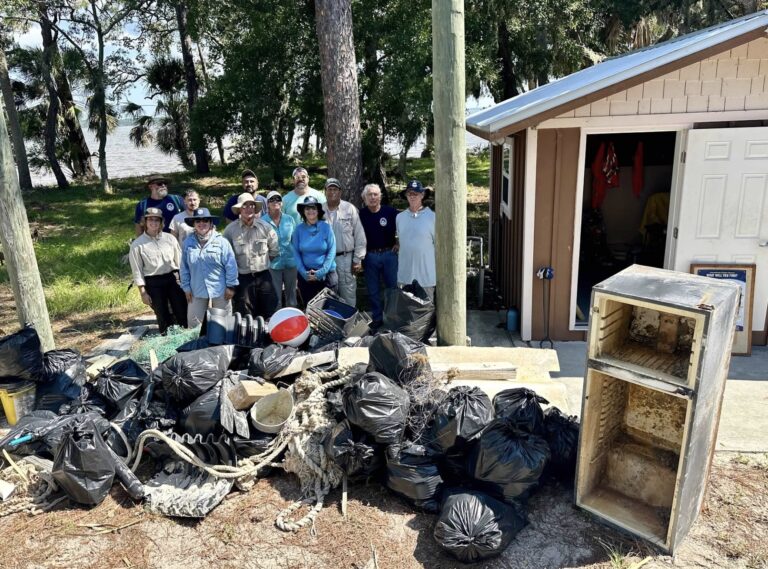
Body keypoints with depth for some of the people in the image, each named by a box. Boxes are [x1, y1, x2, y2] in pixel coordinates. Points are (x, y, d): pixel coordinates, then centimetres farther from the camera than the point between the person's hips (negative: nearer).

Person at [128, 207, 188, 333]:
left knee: (183, 314, 3)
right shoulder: (137, 245, -3)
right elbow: (137, 271, -2)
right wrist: (143, 292, -6)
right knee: (163, 317, 6)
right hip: (153, 283, -2)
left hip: (173, 279, 2)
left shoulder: (170, 238, 4)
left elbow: (179, 261, 8)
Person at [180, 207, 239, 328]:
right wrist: (186, 287, 5)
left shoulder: (221, 241, -9)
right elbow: (184, 268, 6)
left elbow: (231, 266, -8)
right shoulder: (188, 243, 1)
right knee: (194, 326, 10)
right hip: (197, 292, 3)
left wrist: (230, 286, -8)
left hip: (220, 291, -2)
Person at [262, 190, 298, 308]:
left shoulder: (289, 219, 4)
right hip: (273, 264, -3)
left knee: (291, 294, 14)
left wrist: (297, 258, 10)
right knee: (276, 297, 4)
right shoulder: (262, 221, -5)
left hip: (290, 262, 3)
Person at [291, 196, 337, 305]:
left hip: (326, 274, -1)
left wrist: (321, 272, -14)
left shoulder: (326, 227, -4)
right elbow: (296, 252, 1)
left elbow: (331, 251, -6)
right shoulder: (299, 229, 0)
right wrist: (303, 272, -10)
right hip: (305, 276, 1)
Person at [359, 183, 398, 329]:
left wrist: (399, 243, 2)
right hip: (370, 256, 1)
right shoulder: (360, 215, -1)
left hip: (389, 254, -1)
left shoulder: (390, 211, -4)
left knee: (393, 287, 5)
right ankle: (377, 318, 21)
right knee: (373, 290, 9)